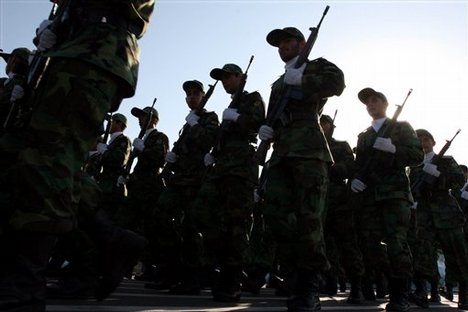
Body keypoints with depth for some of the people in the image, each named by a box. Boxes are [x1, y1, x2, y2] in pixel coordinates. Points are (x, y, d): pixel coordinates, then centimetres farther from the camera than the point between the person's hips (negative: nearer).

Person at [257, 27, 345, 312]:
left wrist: (300, 80, -5)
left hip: (309, 150, -6)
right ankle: (304, 275, 3)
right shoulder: (278, 83, 34)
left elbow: (337, 82, -7)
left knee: (308, 218, -11)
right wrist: (266, 130, 14)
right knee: (276, 215, -7)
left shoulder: (317, 66, 15)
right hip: (281, 154, 7)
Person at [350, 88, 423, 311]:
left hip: (395, 192, -4)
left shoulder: (401, 127, 15)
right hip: (368, 196, 4)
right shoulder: (363, 136, 26)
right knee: (369, 245, -3)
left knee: (396, 244, -14)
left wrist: (392, 149, -14)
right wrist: (354, 179, -1)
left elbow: (417, 155, 3)